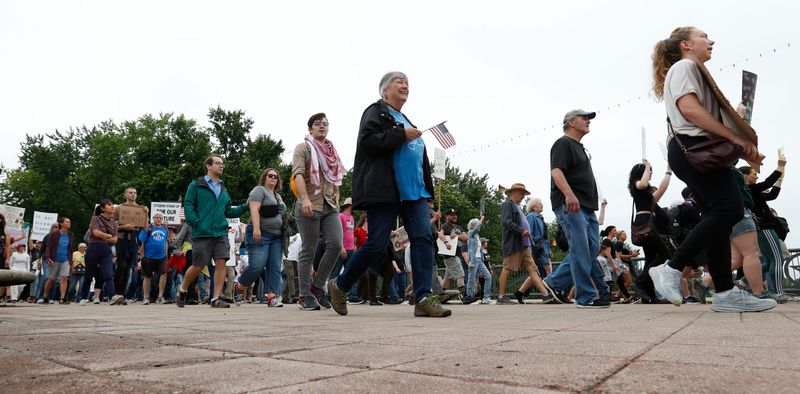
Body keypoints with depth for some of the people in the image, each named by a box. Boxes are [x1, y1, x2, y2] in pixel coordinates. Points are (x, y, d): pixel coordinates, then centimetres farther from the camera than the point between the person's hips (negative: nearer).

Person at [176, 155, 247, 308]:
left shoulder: (223, 189, 19)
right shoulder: (196, 185, 3)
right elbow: (188, 205, -5)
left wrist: (244, 207, 9)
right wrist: (196, 223, -17)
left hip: (221, 233, 4)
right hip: (202, 233, -4)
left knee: (221, 264, -8)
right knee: (198, 266, 0)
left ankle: (215, 299, -2)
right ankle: (182, 290, 27)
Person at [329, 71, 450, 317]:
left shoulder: (405, 120, 26)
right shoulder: (376, 111, 3)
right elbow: (367, 141, -14)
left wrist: (426, 184, 21)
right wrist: (401, 135, -14)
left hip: (414, 190, 8)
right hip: (384, 190, -7)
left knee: (423, 238, -9)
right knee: (376, 245, -6)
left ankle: (423, 298, -11)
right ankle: (339, 287, 14)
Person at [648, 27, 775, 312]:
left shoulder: (694, 72, 32)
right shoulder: (684, 66, 1)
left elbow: (711, 120, 25)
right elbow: (689, 109, -16)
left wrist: (743, 148, 12)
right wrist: (737, 138, -16)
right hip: (695, 149, -11)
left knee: (719, 217, 3)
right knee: (730, 209, -19)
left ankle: (725, 293, 1)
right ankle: (671, 270, -18)